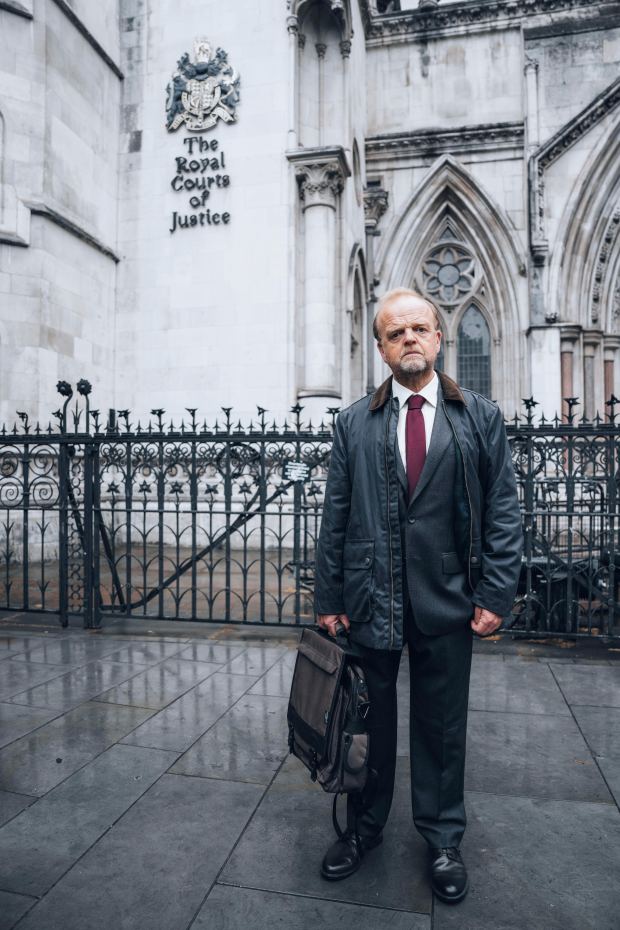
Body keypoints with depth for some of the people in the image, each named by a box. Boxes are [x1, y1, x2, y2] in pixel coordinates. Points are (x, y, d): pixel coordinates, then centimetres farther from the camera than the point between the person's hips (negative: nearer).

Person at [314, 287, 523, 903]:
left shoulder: (481, 417, 3)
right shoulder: (354, 423, 4)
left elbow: (503, 511, 1)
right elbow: (335, 517, 2)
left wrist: (496, 594, -6)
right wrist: (328, 598, 0)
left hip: (447, 598, 0)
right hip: (369, 597, 1)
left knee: (441, 727, 15)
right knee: (367, 721, 15)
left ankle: (442, 839, 37)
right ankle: (363, 828, 38)